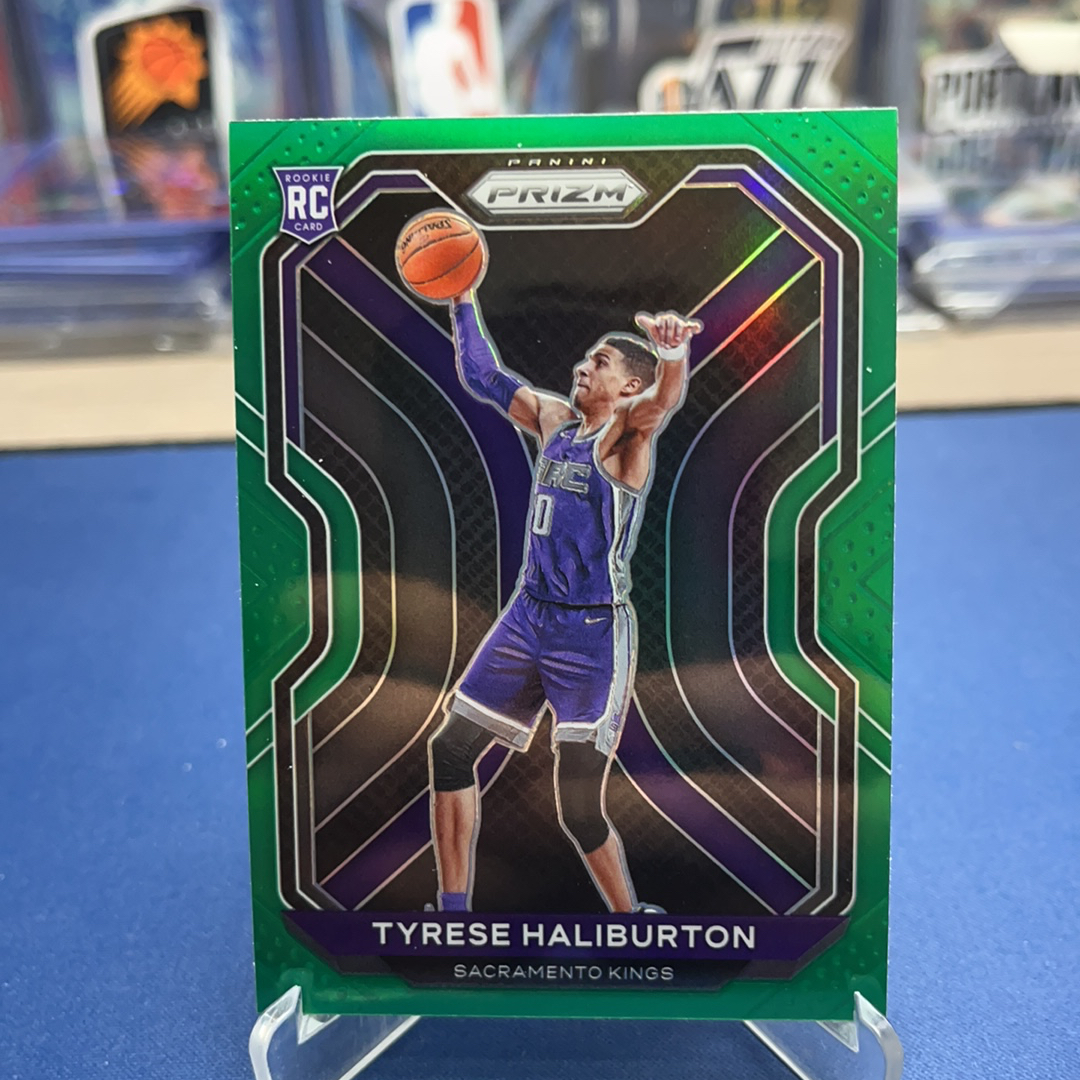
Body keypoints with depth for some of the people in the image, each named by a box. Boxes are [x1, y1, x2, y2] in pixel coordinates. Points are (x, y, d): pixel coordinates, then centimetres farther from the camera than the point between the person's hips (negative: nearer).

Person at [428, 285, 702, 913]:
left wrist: (672, 349, -53)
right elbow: (484, 377, 23)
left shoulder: (627, 433, -9)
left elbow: (665, 398, -32)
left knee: (580, 809, -7)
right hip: (528, 619, 8)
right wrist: (463, 300, 19)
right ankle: (454, 909, 24)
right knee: (451, 750, 10)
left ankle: (634, 922, 19)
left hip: (596, 634, -7)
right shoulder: (553, 419, 11)